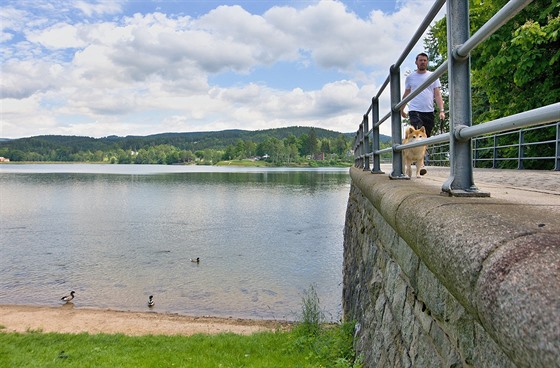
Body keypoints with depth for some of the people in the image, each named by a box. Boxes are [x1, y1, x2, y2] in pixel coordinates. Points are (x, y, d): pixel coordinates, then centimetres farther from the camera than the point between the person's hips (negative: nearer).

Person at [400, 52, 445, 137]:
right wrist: (401, 110, 14)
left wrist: (441, 110, -9)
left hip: (429, 112, 2)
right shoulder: (410, 77, 9)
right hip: (414, 111, -2)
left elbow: (438, 95, 3)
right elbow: (406, 95, 17)